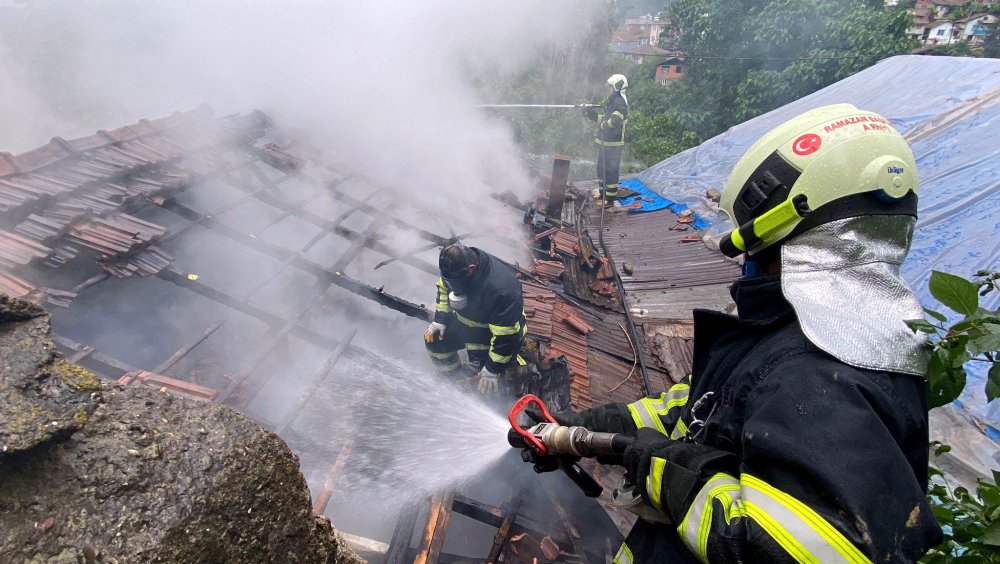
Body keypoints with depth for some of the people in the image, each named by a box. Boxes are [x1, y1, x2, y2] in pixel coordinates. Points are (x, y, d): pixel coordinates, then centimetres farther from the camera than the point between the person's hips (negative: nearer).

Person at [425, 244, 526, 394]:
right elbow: (444, 288, 5)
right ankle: (451, 377, 22)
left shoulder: (502, 289, -40)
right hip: (466, 321, 7)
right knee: (433, 338, -1)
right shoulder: (454, 267, -19)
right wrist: (440, 319, -3)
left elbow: (504, 336, -33)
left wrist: (492, 369, -26)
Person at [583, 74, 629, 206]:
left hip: (613, 144, -11)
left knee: (610, 170, -6)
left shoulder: (620, 102, -15)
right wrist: (592, 114, 11)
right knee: (601, 169, 19)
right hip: (605, 142, 11)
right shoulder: (612, 101, 18)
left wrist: (604, 125, -19)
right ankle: (603, 193, 32)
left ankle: (610, 198, -1)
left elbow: (615, 119, -30)